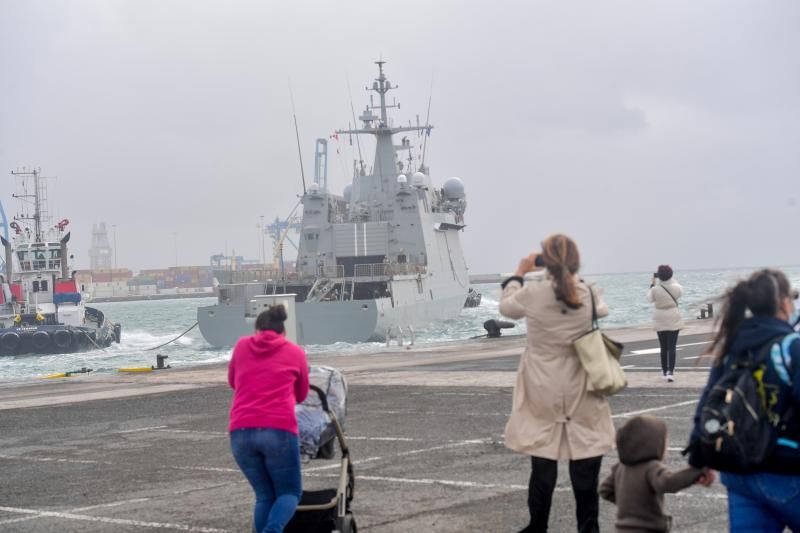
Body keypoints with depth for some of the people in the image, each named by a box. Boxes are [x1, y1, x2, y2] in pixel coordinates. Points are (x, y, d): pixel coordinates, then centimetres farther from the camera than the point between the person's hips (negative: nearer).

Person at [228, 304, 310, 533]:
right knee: (290, 493, 10)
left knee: (264, 495, 16)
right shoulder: (295, 352, 12)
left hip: (241, 432, 2)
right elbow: (302, 395, 26)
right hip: (279, 430, -2)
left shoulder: (241, 346, 16)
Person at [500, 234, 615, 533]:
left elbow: (506, 307, 8)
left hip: (544, 395, 0)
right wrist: (570, 276, 23)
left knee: (542, 464, 9)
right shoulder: (590, 295, -9)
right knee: (585, 466, 8)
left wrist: (519, 274, 20)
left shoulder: (532, 294, -13)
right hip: (581, 396, 1)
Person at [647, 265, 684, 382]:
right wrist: (672, 280, 23)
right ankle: (670, 372, -13)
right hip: (674, 320, 0)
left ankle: (665, 372, 17)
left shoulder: (655, 289, -13)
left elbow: (650, 299, 8)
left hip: (660, 321, 0)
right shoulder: (675, 288, -9)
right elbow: (680, 291, 16)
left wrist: (652, 284, 15)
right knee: (672, 347, -2)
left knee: (664, 347, 11)